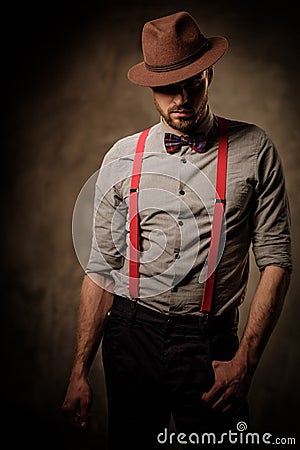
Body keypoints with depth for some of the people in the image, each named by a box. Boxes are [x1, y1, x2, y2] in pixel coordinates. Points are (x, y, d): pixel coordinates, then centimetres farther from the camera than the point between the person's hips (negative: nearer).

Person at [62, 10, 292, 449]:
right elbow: (102, 269, 4)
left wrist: (245, 360, -11)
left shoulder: (253, 150, -2)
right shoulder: (122, 158, 3)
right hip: (130, 336, 2)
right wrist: (80, 372, 3)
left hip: (211, 345, -2)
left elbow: (276, 260, -3)